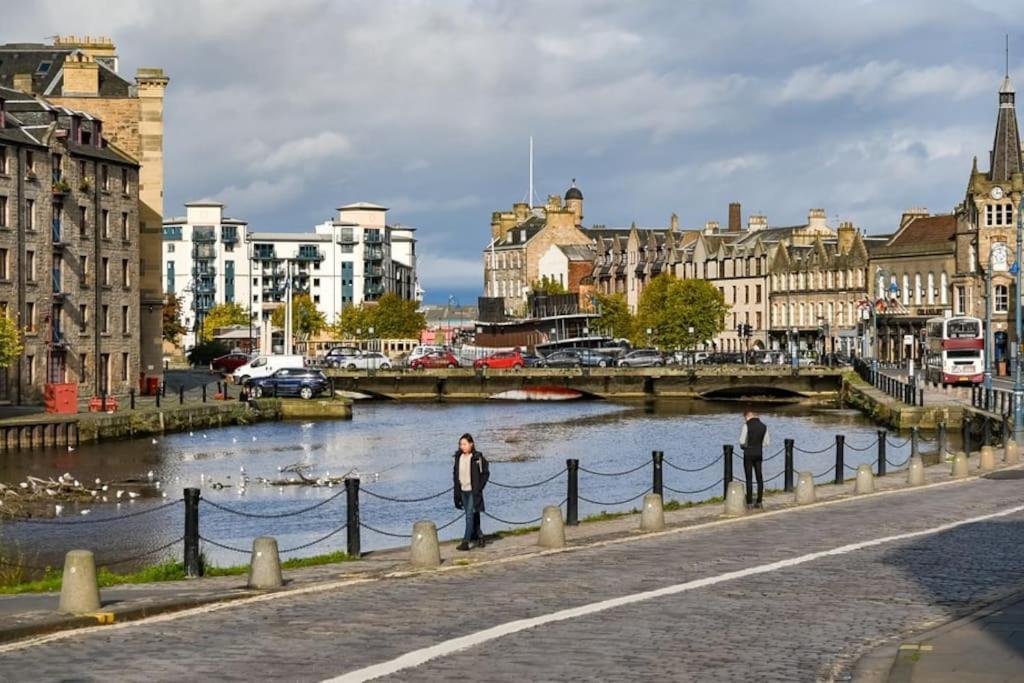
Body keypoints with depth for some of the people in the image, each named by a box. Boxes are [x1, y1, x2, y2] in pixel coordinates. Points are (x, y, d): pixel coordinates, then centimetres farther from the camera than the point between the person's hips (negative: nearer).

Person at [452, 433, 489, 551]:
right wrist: (457, 487, 7)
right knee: (472, 516, 14)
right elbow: (455, 473, 15)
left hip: (473, 491, -6)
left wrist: (479, 488, -9)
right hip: (463, 491, 6)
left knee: (470, 515, -11)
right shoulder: (458, 457, 5)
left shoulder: (477, 457, -10)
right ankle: (479, 537, 27)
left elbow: (485, 473, -5)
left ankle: (466, 542, -14)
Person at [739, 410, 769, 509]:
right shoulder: (763, 426, 6)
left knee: (749, 479, -2)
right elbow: (767, 443, 9)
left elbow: (742, 441, -12)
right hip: (759, 454, 4)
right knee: (759, 478, 9)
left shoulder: (747, 425, -10)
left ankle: (749, 502, -3)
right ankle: (759, 502, 10)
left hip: (748, 454, -4)